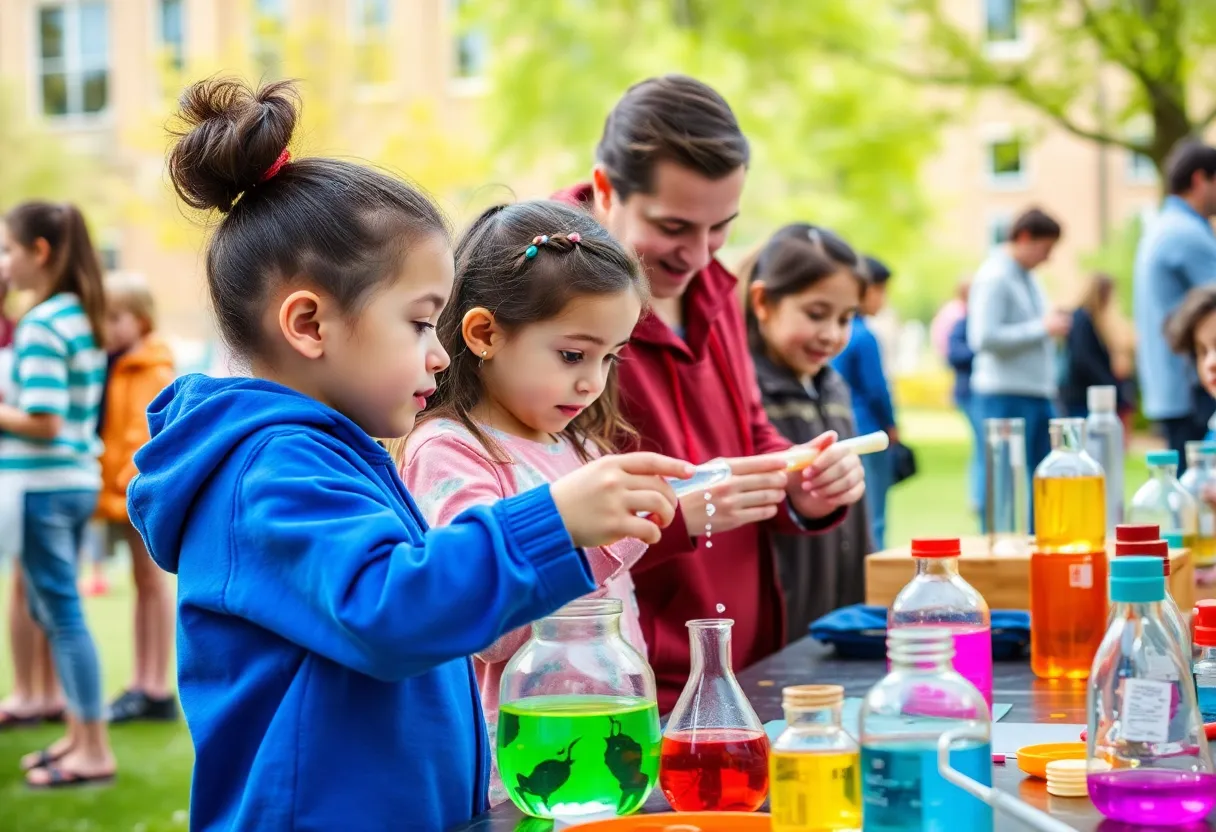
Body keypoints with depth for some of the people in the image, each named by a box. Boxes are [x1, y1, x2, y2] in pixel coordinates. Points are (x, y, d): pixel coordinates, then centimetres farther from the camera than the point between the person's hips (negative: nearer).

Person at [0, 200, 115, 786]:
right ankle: (79, 734, 23)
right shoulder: (83, 317, 11)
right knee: (55, 612, 17)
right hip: (79, 480, 9)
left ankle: (95, 751, 2)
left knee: (62, 614, -3)